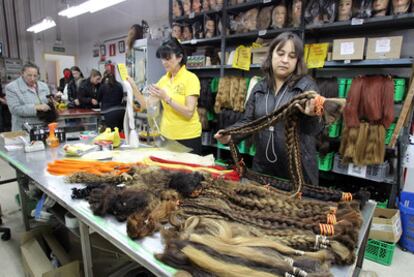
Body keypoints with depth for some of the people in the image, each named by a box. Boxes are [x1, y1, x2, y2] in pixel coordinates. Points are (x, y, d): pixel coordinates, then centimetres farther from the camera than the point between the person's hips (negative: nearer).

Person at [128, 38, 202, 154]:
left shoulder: (191, 78, -11)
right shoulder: (164, 79, 7)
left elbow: (189, 113, -20)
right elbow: (147, 105, 5)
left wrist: (166, 98, -26)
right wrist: (133, 86, -5)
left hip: (188, 138, -5)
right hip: (167, 136, 6)